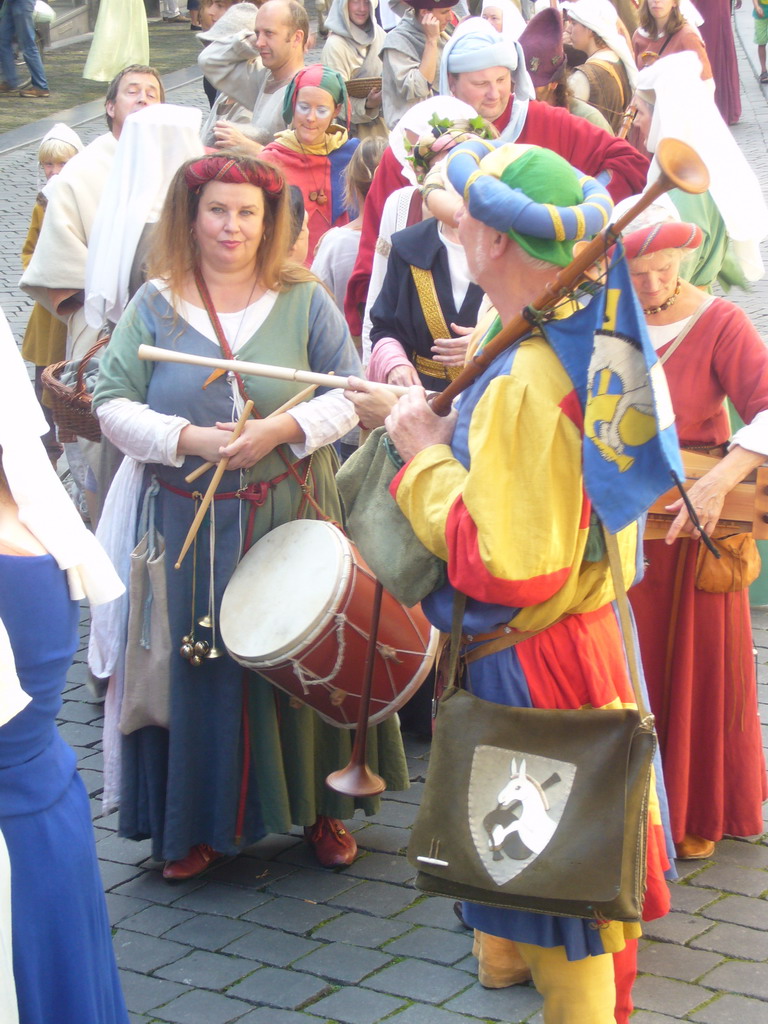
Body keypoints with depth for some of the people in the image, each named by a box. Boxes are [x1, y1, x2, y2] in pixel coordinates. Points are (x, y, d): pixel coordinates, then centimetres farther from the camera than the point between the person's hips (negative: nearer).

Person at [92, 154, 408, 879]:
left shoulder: (304, 301, 3)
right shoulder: (155, 305, 3)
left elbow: (350, 394, 1)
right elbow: (112, 404, -2)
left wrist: (282, 430, -15)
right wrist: (186, 439, -16)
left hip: (292, 516, 0)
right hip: (189, 524, 0)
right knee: (200, 664, 3)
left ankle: (320, 807, 21)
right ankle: (198, 824, 17)